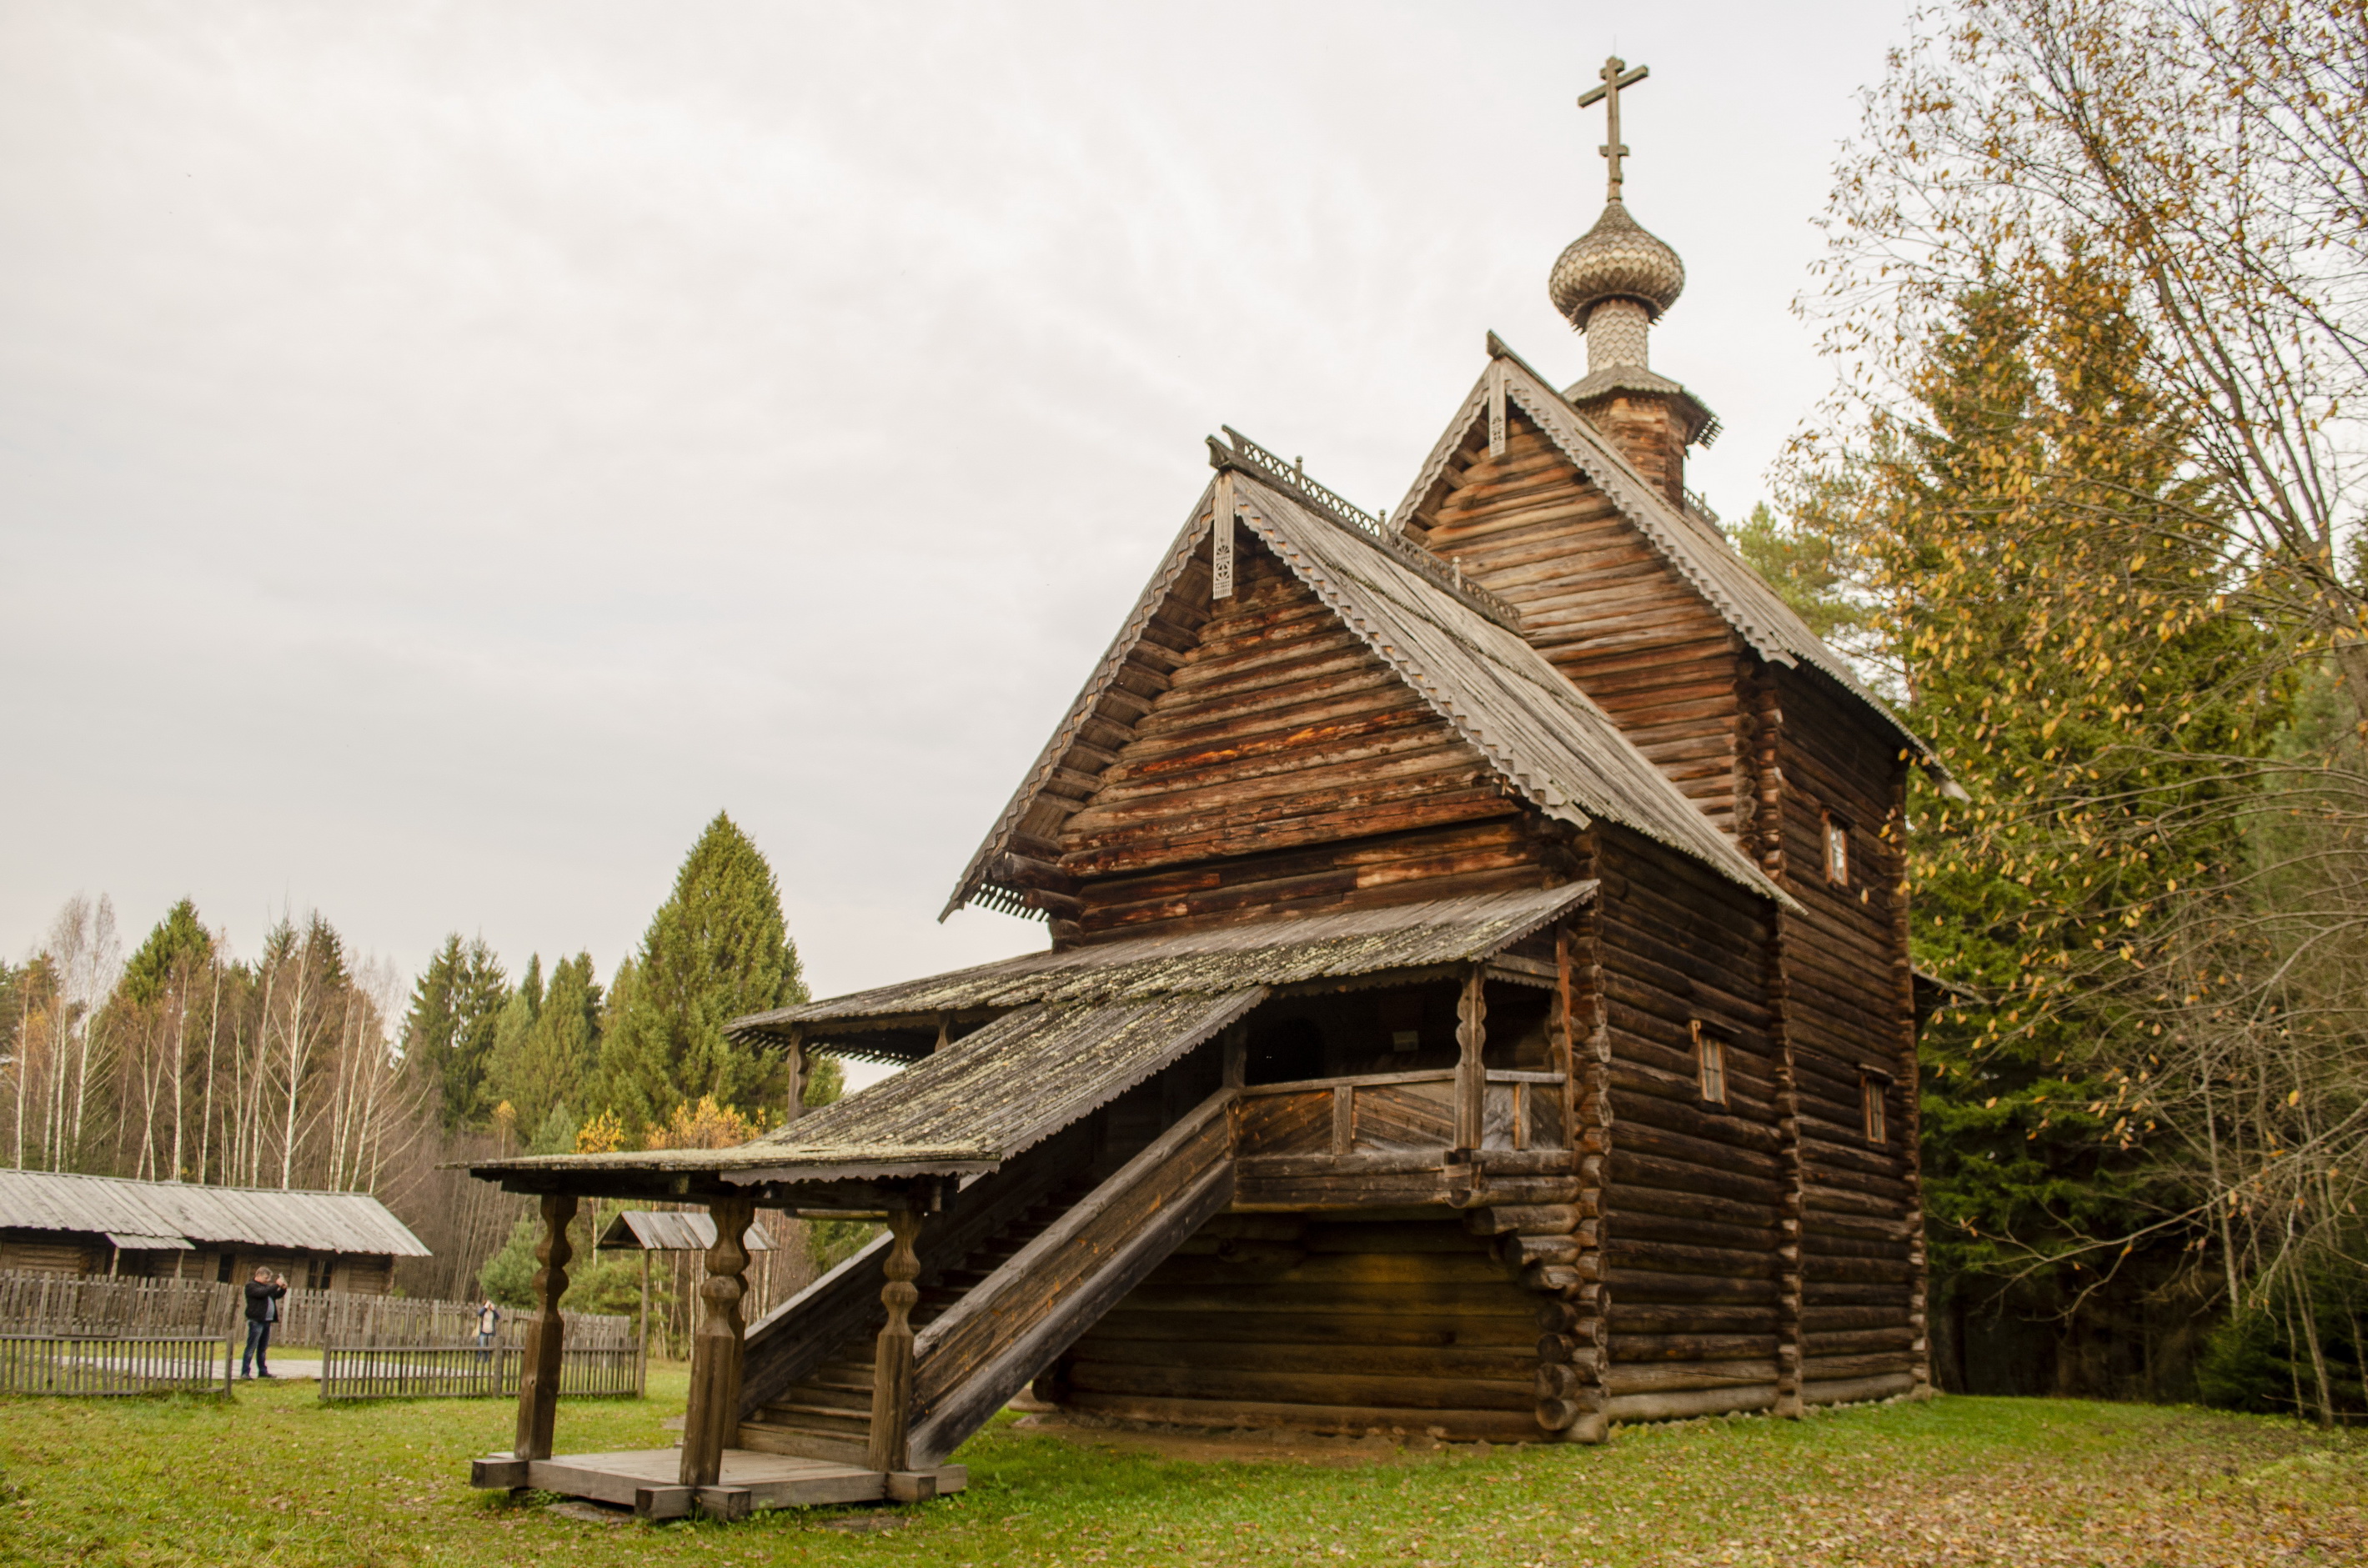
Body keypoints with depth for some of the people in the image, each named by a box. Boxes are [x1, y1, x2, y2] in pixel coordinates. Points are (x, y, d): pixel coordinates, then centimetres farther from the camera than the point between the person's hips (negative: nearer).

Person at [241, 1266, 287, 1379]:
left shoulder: (266, 1286, 21)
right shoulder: (251, 1286, -4)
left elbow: (276, 1295, 29)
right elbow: (262, 1292, -22)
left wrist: (283, 1289, 9)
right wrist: (276, 1285, -19)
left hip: (267, 1321, 8)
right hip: (256, 1321, -8)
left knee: (263, 1348, 11)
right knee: (251, 1348, -8)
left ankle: (263, 1370, 15)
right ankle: (245, 1372, -8)